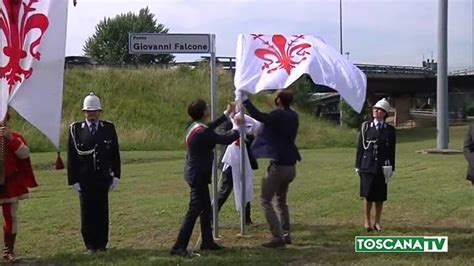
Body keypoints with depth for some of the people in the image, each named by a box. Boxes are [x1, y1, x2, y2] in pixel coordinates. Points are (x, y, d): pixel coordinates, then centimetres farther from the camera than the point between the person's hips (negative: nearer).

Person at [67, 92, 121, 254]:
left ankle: (102, 244, 16)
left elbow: (115, 154, 7)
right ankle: (91, 245, 16)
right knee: (87, 212, 5)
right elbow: (71, 157, 0)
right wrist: (73, 180, -3)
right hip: (84, 179, -1)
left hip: (103, 178, 1)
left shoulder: (109, 128, 4)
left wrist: (115, 176, 3)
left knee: (102, 211, 5)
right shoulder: (76, 129, 0)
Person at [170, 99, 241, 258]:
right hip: (198, 175, -10)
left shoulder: (195, 126, 3)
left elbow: (210, 127, 22)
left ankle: (207, 242, 27)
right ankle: (178, 247, -5)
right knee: (194, 211, -7)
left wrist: (227, 114, 25)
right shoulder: (202, 132, -25)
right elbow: (225, 140, -18)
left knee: (206, 208, 18)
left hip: (195, 173, 10)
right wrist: (238, 128, 1)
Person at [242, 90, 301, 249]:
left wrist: (245, 99, -13)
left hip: (278, 166, -8)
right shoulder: (293, 116, 9)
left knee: (265, 200, 0)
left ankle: (278, 238, -7)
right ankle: (286, 235, 25)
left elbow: (258, 116, -23)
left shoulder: (278, 115, -15)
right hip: (291, 167, 8)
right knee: (281, 201, 23)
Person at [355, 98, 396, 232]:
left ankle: (377, 222, 17)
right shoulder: (365, 126, 4)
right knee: (368, 195, -2)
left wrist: (391, 168, 2)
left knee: (380, 196, 5)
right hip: (367, 165, -1)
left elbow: (392, 151, 6)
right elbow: (360, 147, 4)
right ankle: (367, 221, 12)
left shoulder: (390, 130, 5)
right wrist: (358, 165, 2)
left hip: (382, 167, 1)